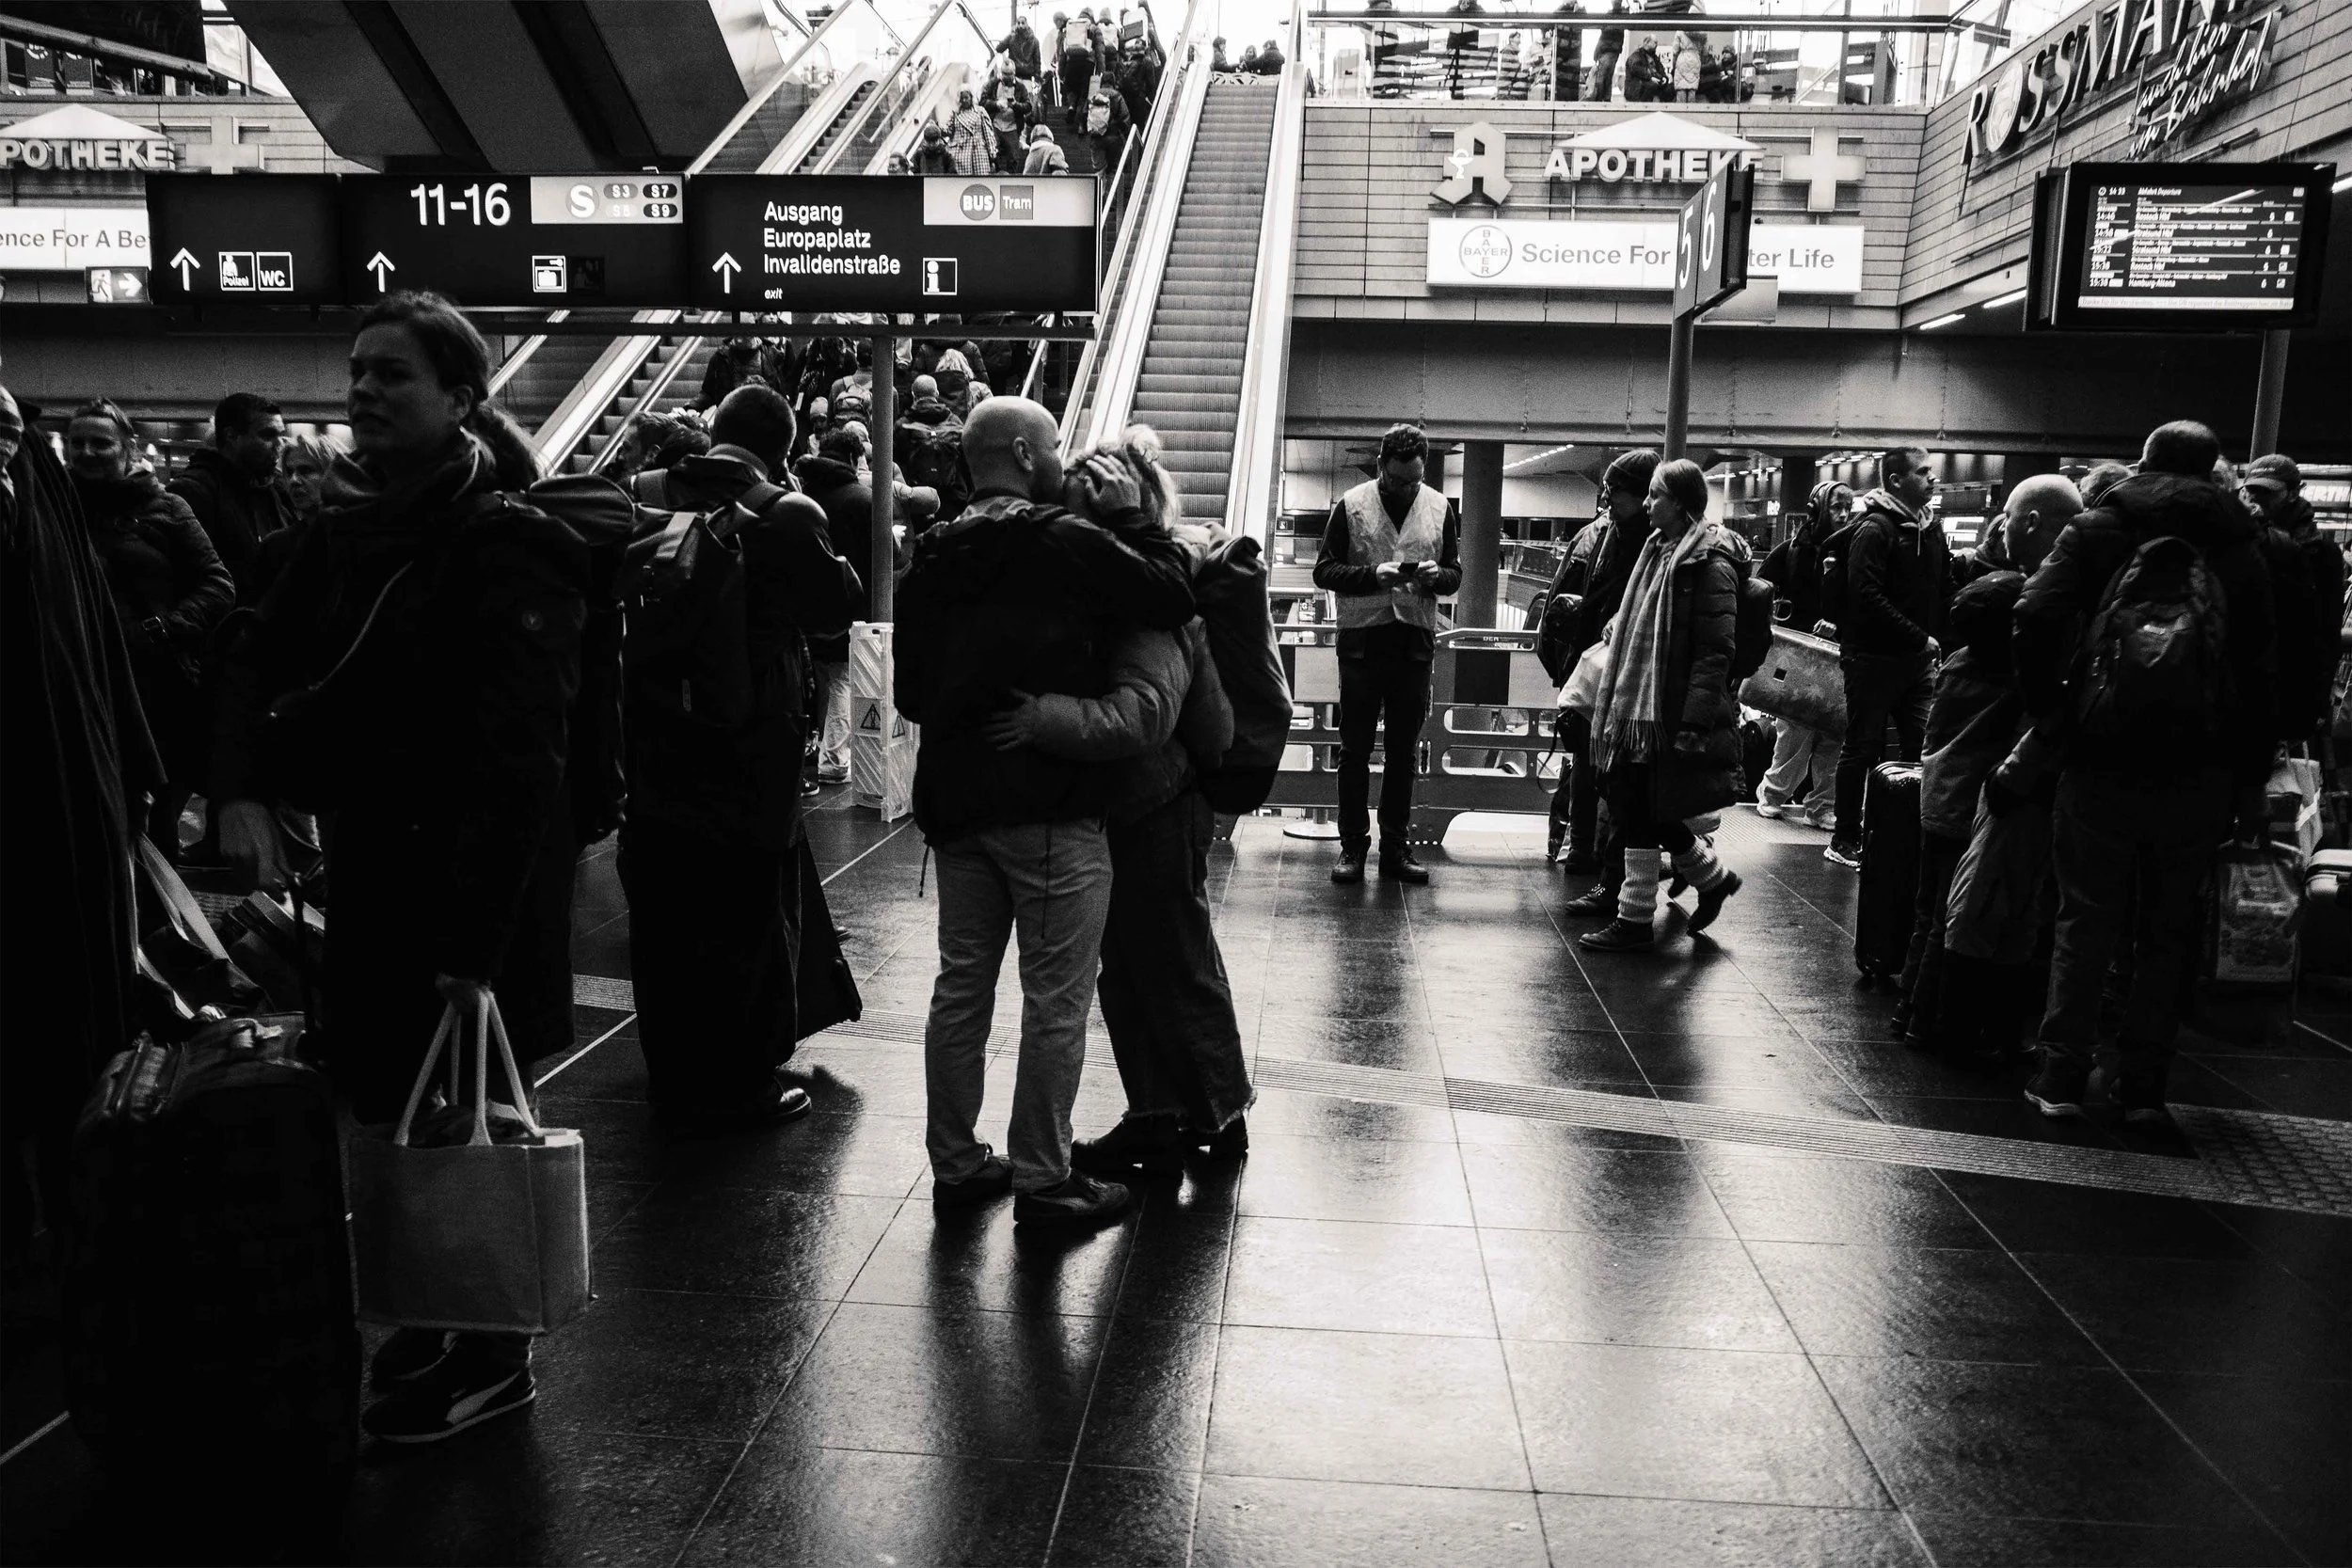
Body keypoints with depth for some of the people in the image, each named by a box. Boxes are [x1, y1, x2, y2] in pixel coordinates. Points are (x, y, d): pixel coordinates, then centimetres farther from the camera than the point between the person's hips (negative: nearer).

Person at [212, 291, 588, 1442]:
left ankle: (492, 1355, 24)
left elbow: (516, 755, -22)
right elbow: (259, 657, 11)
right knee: (390, 1104, 15)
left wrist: (474, 937, -24)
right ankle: (432, 1320, 35)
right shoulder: (348, 523, 8)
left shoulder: (511, 545, -16)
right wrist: (243, 790, -9)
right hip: (375, 861, 7)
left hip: (483, 878, -7)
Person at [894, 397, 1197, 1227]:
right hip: (1052, 808, -7)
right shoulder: (1064, 540, -11)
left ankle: (956, 1162, 24)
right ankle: (1042, 1179, 9)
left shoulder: (931, 558, 11)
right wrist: (1131, 515, 2)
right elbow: (1172, 597, -9)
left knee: (961, 987, 14)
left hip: (955, 802, 7)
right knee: (1056, 1000, 2)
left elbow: (909, 690, 15)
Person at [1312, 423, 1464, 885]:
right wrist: (1374, 575, -18)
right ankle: (1352, 844, 9)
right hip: (1362, 638, -2)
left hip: (1415, 640, 2)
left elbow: (1455, 575, 11)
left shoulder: (1440, 508, 8)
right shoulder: (1351, 505, 0)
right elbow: (1324, 571, -3)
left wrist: (1435, 575, -12)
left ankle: (1396, 846, 15)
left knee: (1404, 750, 7)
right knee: (1355, 748, 2)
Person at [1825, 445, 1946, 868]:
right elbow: (1867, 596, -20)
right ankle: (1845, 841, 11)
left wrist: (1939, 636, 2)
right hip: (1875, 657, -7)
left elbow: (1943, 585, 18)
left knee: (1923, 747, 6)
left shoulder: (1931, 528, 13)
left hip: (1917, 659, 7)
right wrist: (1919, 638, -19)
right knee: (1861, 749, 1)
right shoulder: (1874, 528, -11)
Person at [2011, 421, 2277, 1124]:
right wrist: (2251, 782, 10)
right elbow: (2259, 670, 7)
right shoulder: (2238, 545, 10)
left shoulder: (2100, 527, 4)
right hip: (2198, 771, 1)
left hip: (2102, 758, -1)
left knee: (2086, 922, 6)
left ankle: (2061, 1078, 7)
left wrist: (2045, 710, -1)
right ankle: (2143, 1087, 14)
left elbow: (2036, 617, -13)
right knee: (2167, 930, 10)